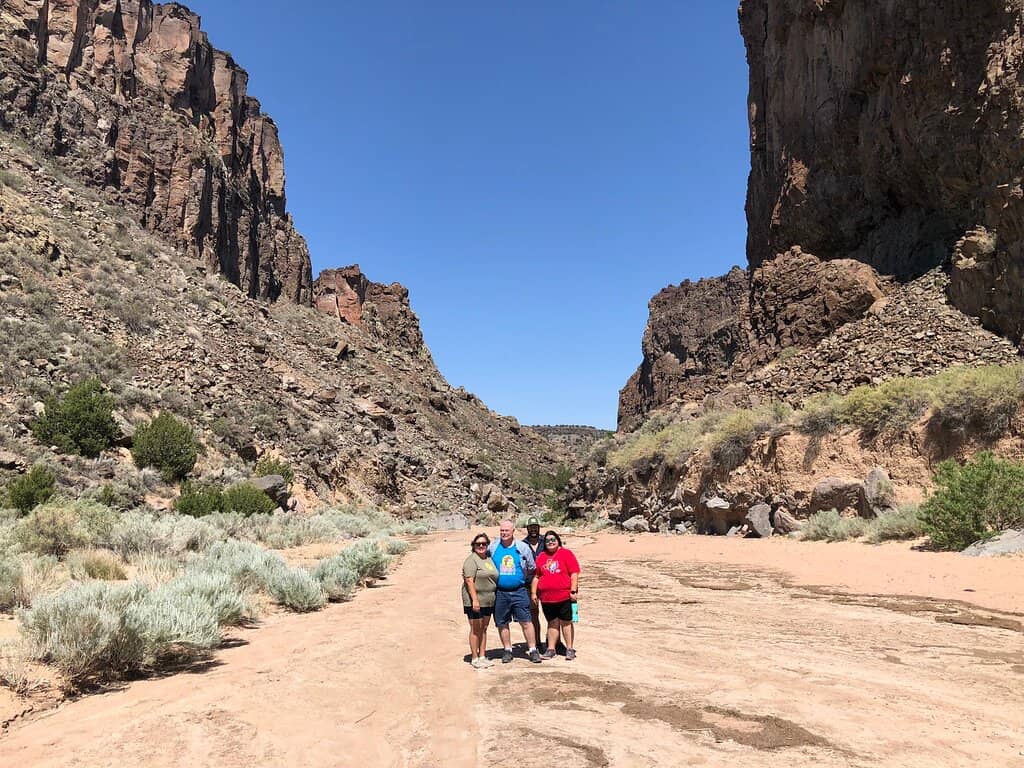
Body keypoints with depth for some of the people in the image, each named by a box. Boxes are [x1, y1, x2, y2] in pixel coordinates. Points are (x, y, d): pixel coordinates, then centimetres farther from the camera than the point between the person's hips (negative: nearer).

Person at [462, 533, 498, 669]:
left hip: (488, 601, 7)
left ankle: (482, 656, 21)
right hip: (475, 600, -7)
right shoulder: (471, 560, -12)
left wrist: (495, 597, 16)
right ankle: (474, 658, 9)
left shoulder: (489, 559, 12)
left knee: (484, 628, 13)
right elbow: (469, 581, -18)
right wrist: (475, 599, -23)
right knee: (475, 629, 0)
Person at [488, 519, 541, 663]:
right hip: (499, 593, 1)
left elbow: (532, 569, 13)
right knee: (502, 623, 8)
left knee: (526, 621, -2)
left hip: (519, 592, -1)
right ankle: (507, 650, 22)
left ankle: (533, 650, 7)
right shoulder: (492, 547, 2)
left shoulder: (522, 548, 2)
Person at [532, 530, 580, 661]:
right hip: (546, 597, 4)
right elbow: (536, 576, 15)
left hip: (564, 596, -4)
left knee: (566, 622, 4)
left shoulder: (566, 554, -1)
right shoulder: (541, 557, 11)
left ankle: (570, 649, 13)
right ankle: (551, 649, 17)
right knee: (552, 623, 11)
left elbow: (574, 574, -5)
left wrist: (573, 591, -11)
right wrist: (534, 593, 11)